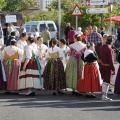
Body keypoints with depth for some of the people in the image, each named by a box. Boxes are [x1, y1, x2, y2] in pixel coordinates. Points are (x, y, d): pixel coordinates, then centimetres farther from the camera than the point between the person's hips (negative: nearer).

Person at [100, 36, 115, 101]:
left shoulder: (102, 47, 3)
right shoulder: (109, 49, -21)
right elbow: (110, 60, -20)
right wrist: (113, 69, -16)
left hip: (103, 65, 8)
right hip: (108, 67, -8)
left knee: (104, 80, 16)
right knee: (107, 81, -1)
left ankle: (104, 94, 22)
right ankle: (104, 95, 0)